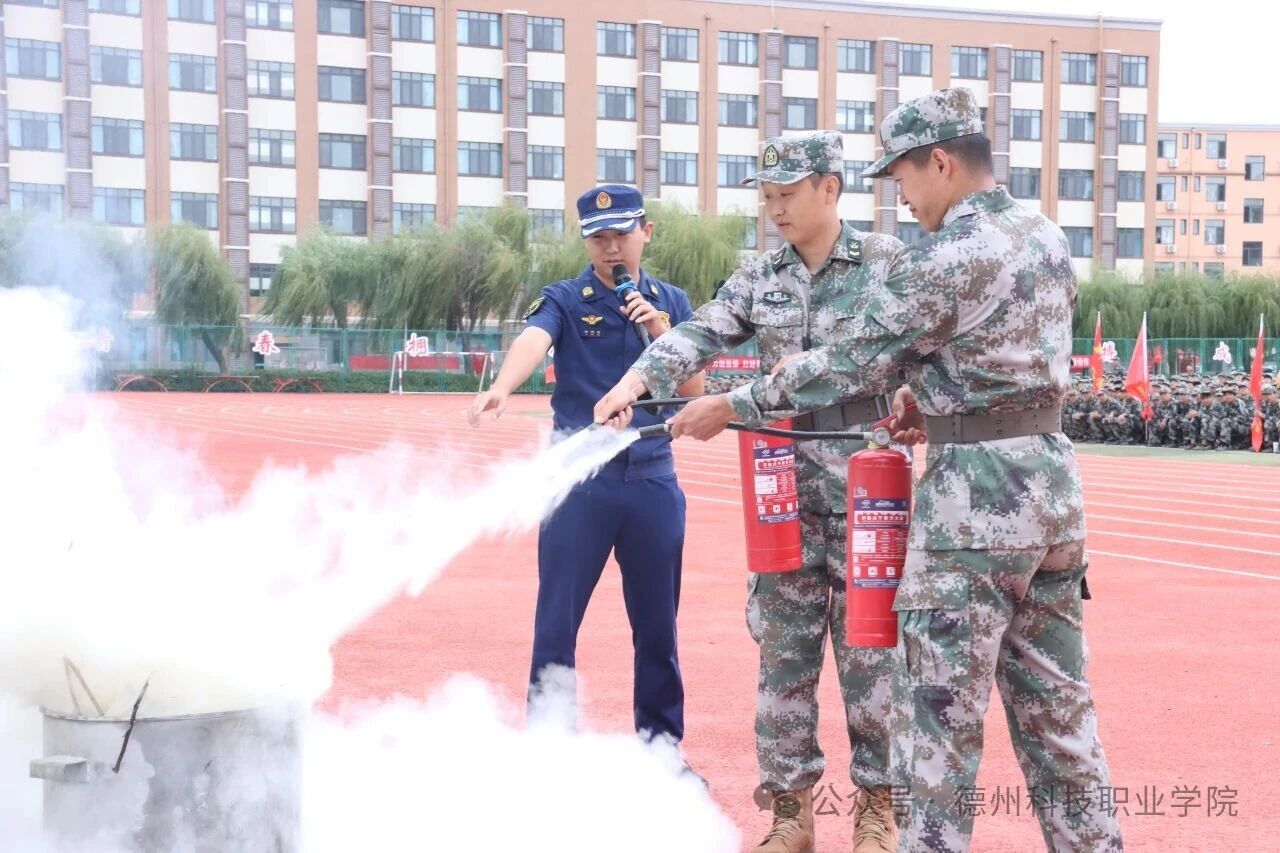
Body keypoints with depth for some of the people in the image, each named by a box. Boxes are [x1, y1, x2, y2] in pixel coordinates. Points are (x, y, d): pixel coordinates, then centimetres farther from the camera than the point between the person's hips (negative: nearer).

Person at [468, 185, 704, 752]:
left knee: (658, 625, 9)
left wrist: (662, 335, -10)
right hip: (579, 479, -3)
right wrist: (501, 388, -44)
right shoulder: (564, 300, -1)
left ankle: (662, 745, 21)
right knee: (556, 623, -1)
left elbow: (694, 389, 7)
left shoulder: (670, 303, 10)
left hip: (653, 478, 3)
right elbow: (532, 342, -23)